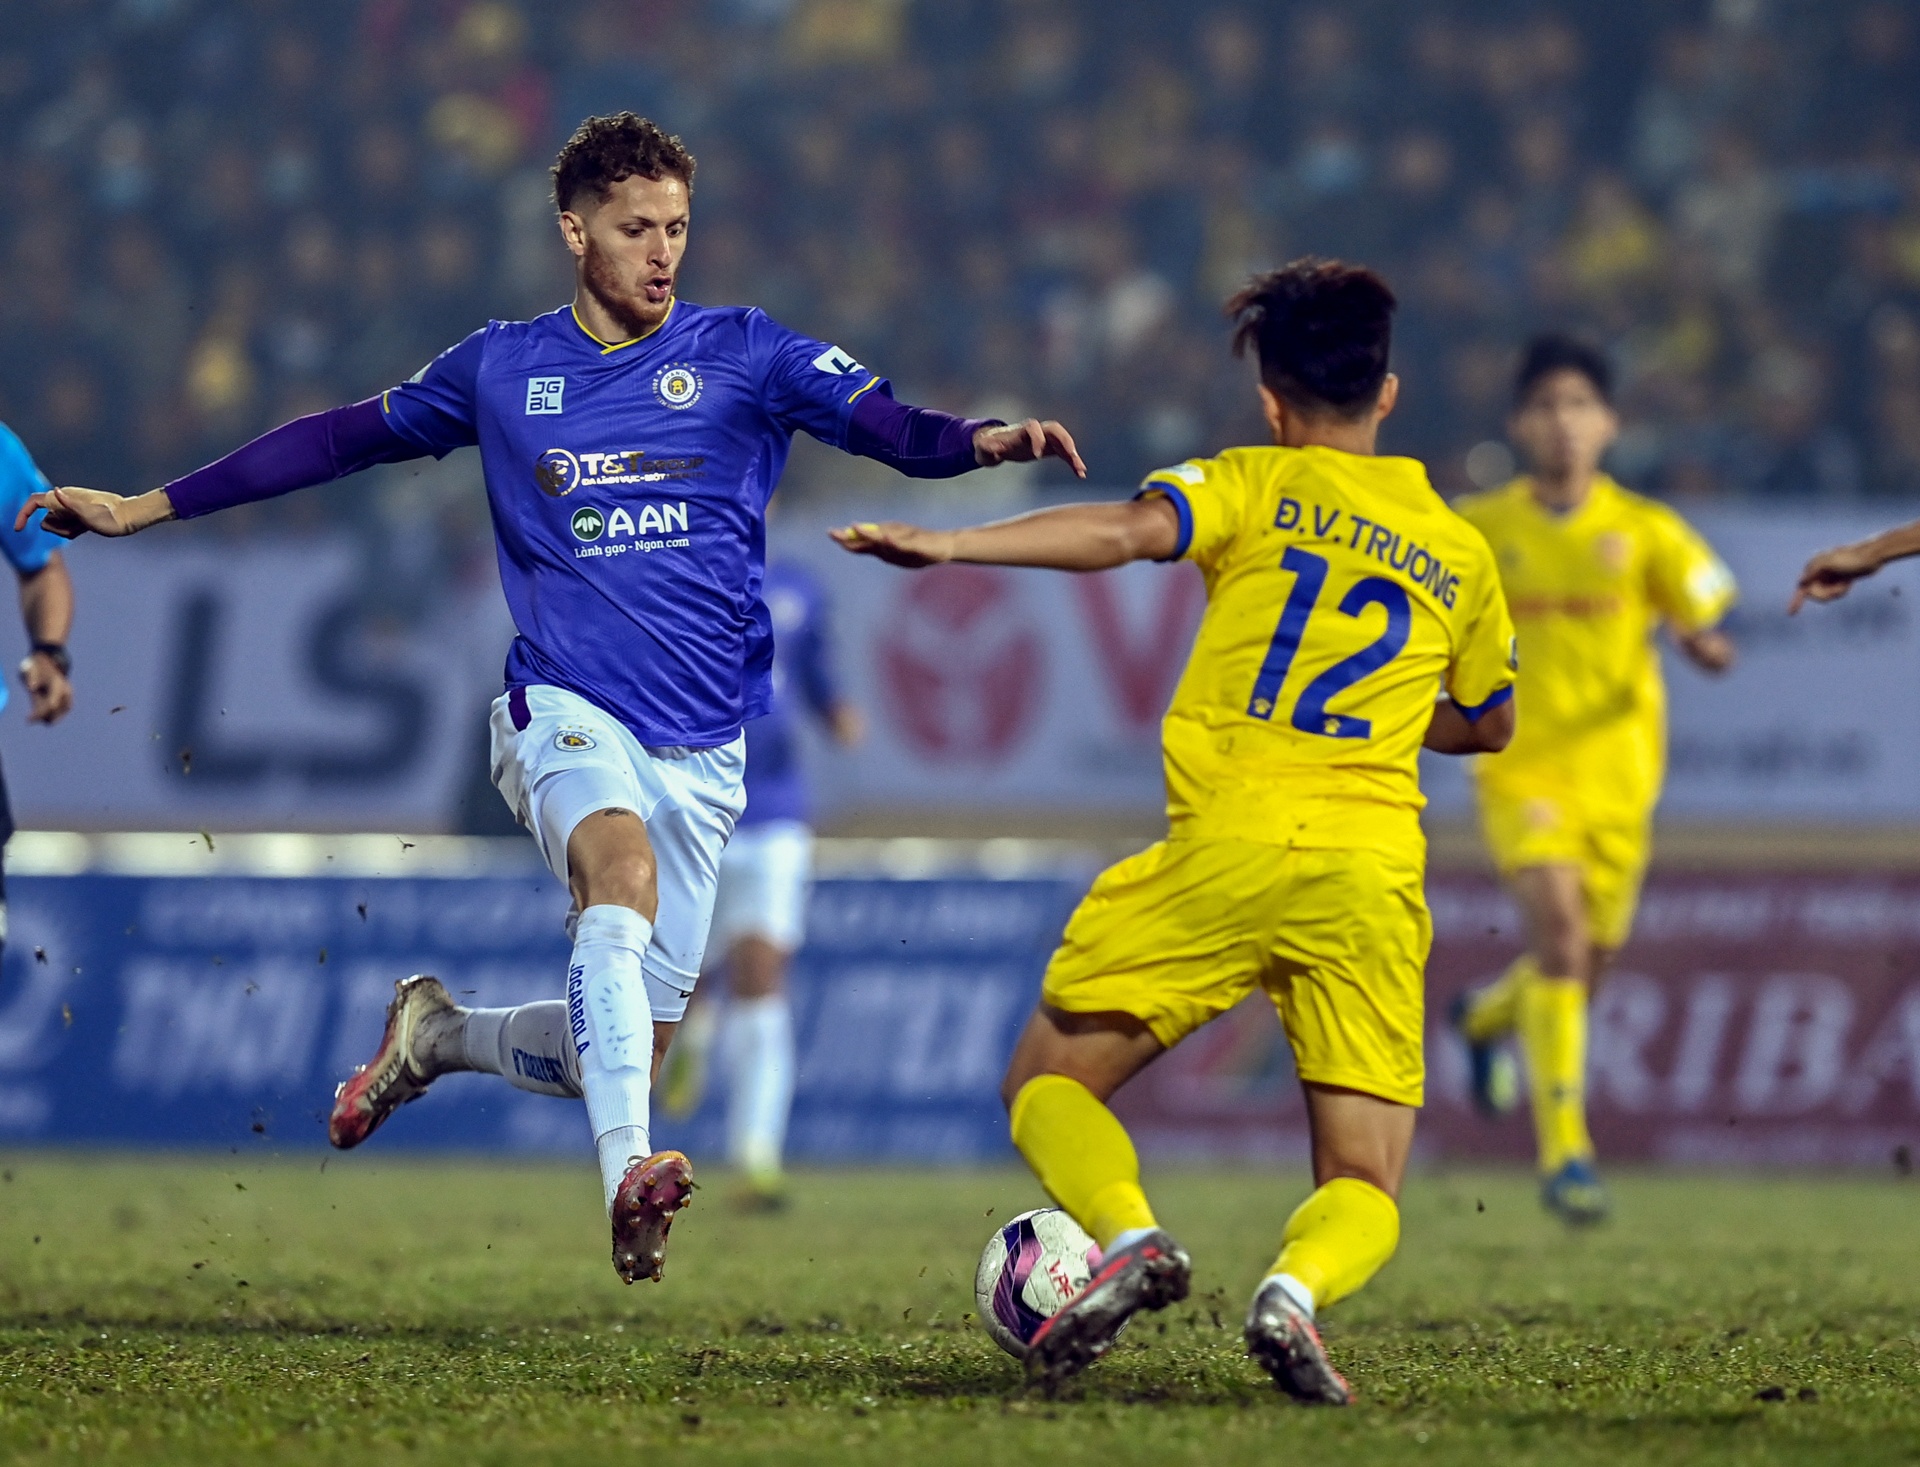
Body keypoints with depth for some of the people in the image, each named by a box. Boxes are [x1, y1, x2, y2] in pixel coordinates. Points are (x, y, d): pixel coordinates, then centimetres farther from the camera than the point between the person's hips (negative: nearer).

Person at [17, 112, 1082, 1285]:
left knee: (620, 1052, 2)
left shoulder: (744, 354, 4)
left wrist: (985, 440, -31)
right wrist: (147, 508, 19)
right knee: (624, 870, -36)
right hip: (567, 710, -2)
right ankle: (628, 1176, -47)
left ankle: (439, 1034, 33)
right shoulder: (501, 371, 7)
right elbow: (344, 441, 18)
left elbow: (893, 427, -8)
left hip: (702, 748, 2)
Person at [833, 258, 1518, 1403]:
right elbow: (1491, 722, 33)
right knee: (1366, 1191, 7)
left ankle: (1130, 1237, -17)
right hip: (1375, 873, 2)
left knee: (1048, 1082, 14)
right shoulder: (1461, 552, 19)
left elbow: (1130, 531, -13)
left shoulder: (1256, 485, 8)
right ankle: (1297, 1289, -28)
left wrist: (946, 545, -19)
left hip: (1227, 845, -2)